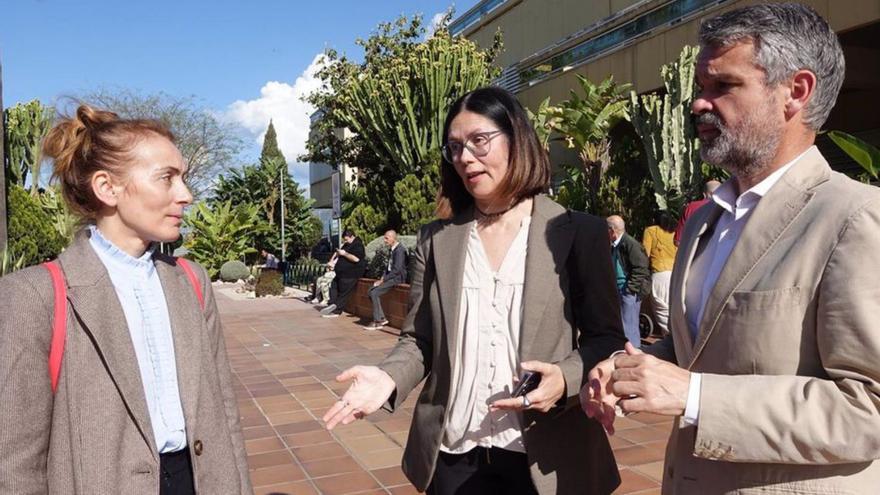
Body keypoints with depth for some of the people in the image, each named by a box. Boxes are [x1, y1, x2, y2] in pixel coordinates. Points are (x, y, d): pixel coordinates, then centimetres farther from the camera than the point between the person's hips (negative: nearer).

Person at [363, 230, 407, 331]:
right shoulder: (392, 249, 14)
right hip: (391, 276, 10)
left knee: (375, 293, -19)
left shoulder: (400, 250, -17)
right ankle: (381, 318, 5)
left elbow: (396, 270, -22)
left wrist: (383, 280, -18)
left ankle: (377, 321, -10)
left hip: (398, 278, -10)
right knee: (371, 291, 3)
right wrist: (382, 278, 3)